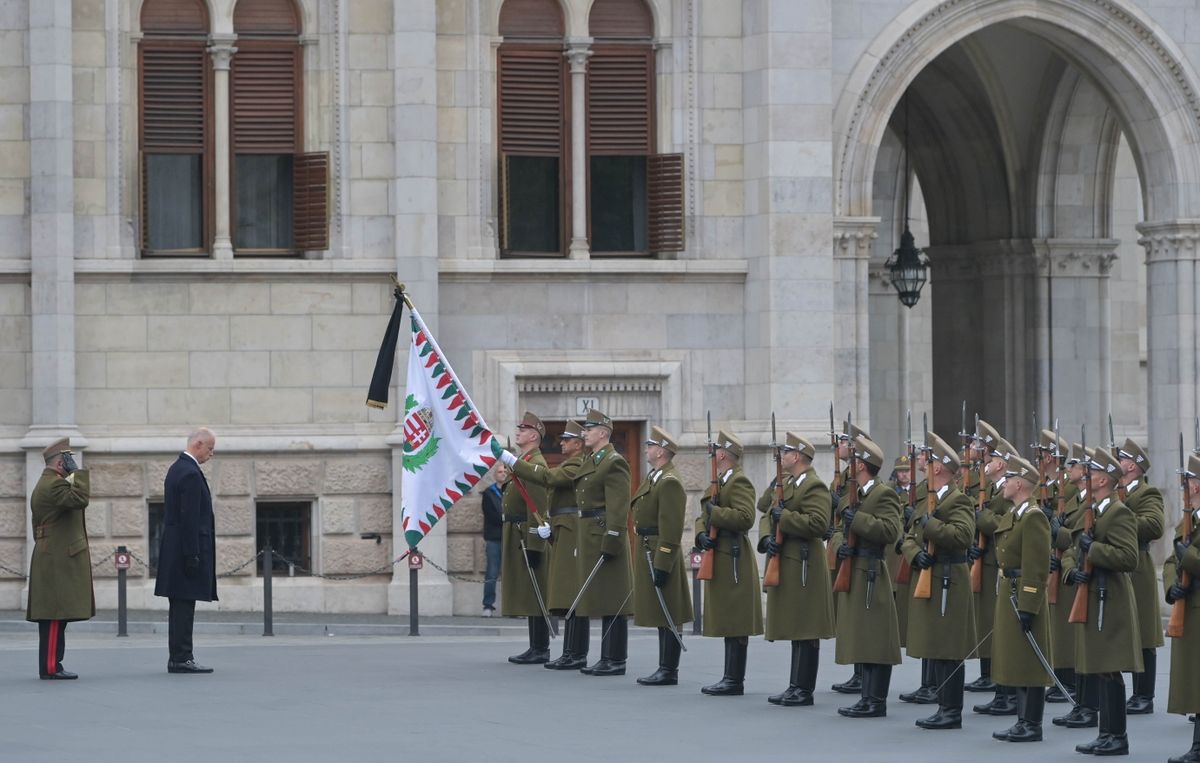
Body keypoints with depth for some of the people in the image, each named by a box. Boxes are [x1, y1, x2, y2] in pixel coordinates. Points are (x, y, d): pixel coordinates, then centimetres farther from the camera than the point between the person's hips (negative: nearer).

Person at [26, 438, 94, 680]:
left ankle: (50, 665, 10)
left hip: (48, 559, 11)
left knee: (54, 617, 10)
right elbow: (80, 500, -30)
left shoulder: (43, 485, 20)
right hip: (59, 562, -11)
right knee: (57, 614, -10)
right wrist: (78, 472, -19)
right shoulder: (55, 484, -13)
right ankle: (50, 667, -11)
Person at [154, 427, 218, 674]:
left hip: (175, 550, 10)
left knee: (181, 608, 11)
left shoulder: (177, 468, 16)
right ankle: (181, 659, -8)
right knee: (184, 606, -8)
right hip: (188, 548, -10)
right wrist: (192, 555, -20)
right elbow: (189, 518, -20)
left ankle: (178, 658, 14)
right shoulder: (190, 473, -16)